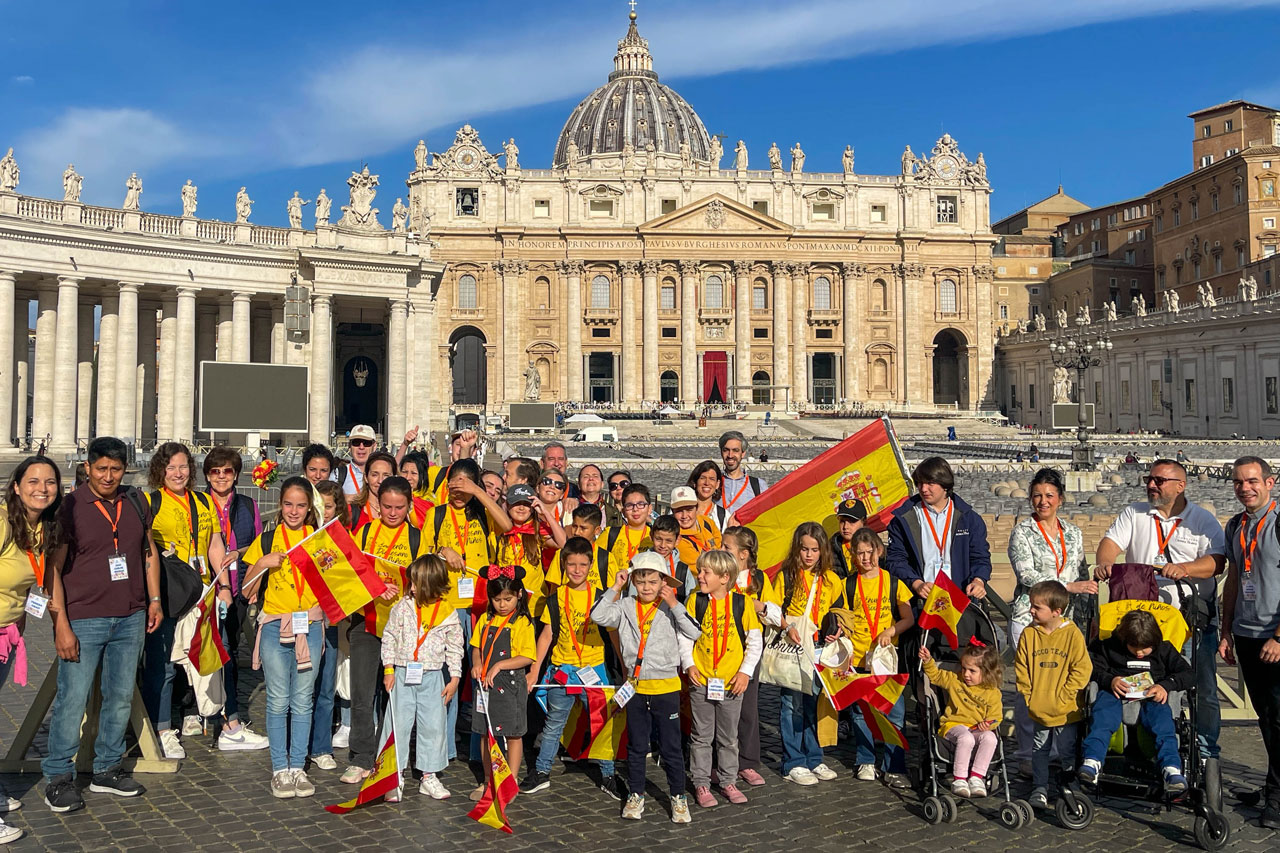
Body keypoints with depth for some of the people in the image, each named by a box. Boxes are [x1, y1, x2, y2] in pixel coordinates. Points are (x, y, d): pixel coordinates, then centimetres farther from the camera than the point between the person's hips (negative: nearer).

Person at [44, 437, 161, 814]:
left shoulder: (136, 505, 9)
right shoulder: (69, 507, -6)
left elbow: (150, 553, 19)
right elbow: (54, 569, -8)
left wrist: (154, 600, 12)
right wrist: (61, 625, -13)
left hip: (131, 619, 5)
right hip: (83, 620, -4)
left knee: (121, 697, 10)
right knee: (72, 698, -3)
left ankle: (108, 769, 23)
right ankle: (58, 776, 12)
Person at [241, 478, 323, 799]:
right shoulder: (266, 540, 5)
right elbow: (247, 591, 4)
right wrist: (262, 563, -12)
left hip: (310, 626, 1)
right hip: (274, 627, -1)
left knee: (303, 701, 5)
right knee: (278, 701, 0)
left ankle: (297, 766, 14)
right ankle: (280, 769, 10)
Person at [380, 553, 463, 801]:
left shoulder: (448, 614, -2)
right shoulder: (403, 607, -1)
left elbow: (454, 648, 5)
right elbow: (389, 637, 4)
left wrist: (454, 679, 2)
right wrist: (388, 669, -2)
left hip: (432, 678, 0)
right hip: (403, 675, 0)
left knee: (434, 727, 4)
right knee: (399, 724, 2)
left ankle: (429, 776, 15)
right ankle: (395, 775, 13)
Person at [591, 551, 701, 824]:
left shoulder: (670, 608, -4)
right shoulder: (626, 608, 1)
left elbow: (694, 632, -17)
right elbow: (598, 616, -13)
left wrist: (675, 605, -20)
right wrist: (615, 589, -12)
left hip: (665, 686, -2)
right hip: (635, 686, 2)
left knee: (670, 746, 6)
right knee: (636, 744, 14)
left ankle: (678, 796, 21)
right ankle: (635, 795, 28)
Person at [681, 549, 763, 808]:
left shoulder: (742, 602, -5)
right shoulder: (695, 600, -3)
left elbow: (755, 641, 1)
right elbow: (684, 635, 2)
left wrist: (745, 671, -6)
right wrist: (689, 664, -9)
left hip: (732, 683, 0)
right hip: (701, 681, 0)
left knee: (729, 738, 13)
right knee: (701, 736, 9)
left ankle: (728, 781, 28)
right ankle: (701, 784, 20)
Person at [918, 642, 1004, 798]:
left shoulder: (993, 693, 4)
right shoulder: (955, 681, 9)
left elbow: (995, 716, 6)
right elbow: (936, 675, 18)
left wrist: (988, 724, -16)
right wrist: (928, 661, 0)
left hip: (977, 729, 1)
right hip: (954, 725, -1)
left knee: (990, 738, -35)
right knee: (966, 738, -37)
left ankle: (976, 776, -24)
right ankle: (959, 779, -27)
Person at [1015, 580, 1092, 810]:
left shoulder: (1072, 634, -10)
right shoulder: (1028, 634, -1)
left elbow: (1082, 669, -8)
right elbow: (1021, 668, 5)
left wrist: (1064, 695, -12)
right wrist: (1027, 694, -2)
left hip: (1066, 711, -3)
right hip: (1038, 710, 3)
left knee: (1068, 751, 7)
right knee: (1039, 750, 12)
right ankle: (1039, 789, 25)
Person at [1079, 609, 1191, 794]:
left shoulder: (1164, 650, 12)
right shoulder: (1110, 646, 11)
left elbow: (1189, 674, 7)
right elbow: (1092, 666, 8)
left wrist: (1166, 685, -12)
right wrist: (1109, 680, -13)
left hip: (1151, 699, 1)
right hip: (1115, 694, -1)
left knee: (1162, 716, -34)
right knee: (1104, 707, -34)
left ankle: (1172, 768, -46)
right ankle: (1092, 761, -49)